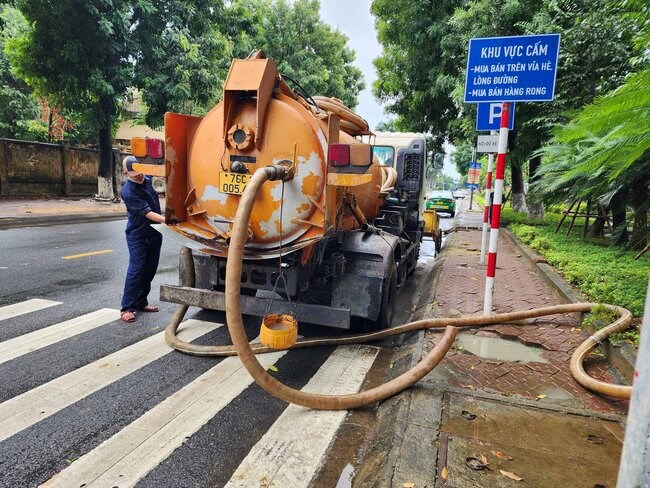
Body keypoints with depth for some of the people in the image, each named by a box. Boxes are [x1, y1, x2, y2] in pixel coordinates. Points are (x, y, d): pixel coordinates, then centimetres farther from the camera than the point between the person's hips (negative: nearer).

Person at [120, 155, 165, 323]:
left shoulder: (150, 179, -1)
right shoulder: (128, 192, -21)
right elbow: (148, 213, -24)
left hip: (154, 232, 6)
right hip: (137, 235, -6)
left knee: (150, 270, 10)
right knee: (136, 270, -8)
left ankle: (141, 302, 22)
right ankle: (127, 308, 1)